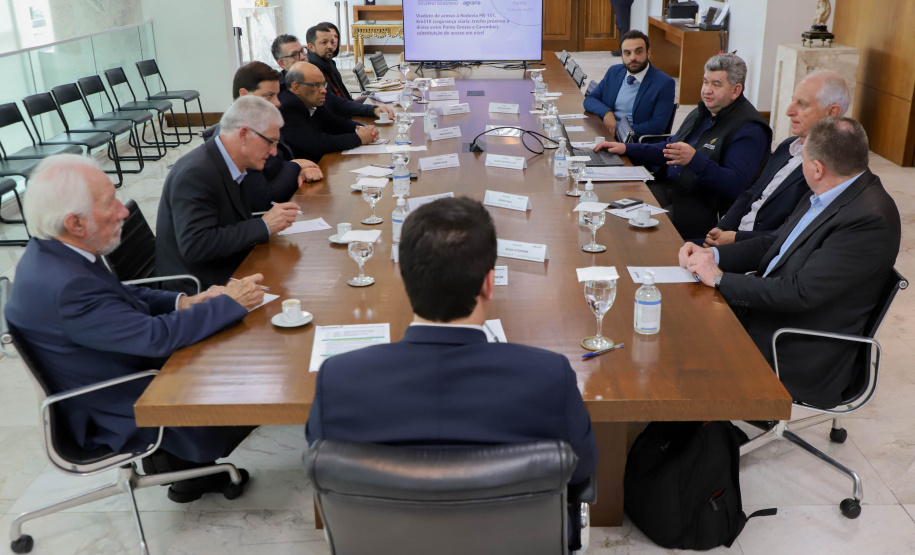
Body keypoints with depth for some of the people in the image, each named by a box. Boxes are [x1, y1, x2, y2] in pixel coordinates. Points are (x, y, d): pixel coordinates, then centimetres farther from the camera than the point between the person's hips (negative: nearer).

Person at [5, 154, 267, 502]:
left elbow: (119, 296, 9)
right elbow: (157, 337, -31)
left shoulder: (50, 252, -4)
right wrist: (231, 303, -21)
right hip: (119, 418, -9)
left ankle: (186, 467, 21)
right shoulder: (64, 287, -34)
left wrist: (184, 302, -4)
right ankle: (177, 462, 20)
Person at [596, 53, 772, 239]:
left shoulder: (749, 129, -12)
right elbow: (669, 151, 29)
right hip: (672, 188, 9)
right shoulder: (702, 113, 18)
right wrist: (626, 149, 18)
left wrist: (694, 160, -34)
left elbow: (737, 185, -22)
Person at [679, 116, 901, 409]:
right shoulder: (830, 195, 5)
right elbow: (774, 244, 12)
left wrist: (720, 279, -19)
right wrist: (712, 254, -4)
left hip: (803, 360, -9)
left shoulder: (869, 219, -25)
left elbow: (800, 292, -27)